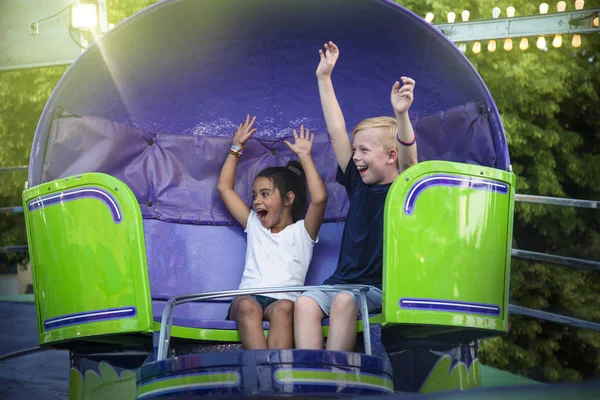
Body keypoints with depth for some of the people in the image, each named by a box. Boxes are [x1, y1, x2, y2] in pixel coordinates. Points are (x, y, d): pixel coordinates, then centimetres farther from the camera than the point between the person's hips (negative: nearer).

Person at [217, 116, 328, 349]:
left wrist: (304, 156, 5)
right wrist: (236, 148, 32)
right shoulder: (254, 226, 30)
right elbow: (224, 188, 31)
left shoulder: (301, 231, 18)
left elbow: (319, 198, -1)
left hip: (283, 300, -2)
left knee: (283, 308, -38)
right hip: (247, 298, 2)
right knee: (247, 306, -35)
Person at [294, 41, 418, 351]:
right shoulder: (359, 184, 12)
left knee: (344, 301, -34)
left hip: (383, 288, -5)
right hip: (342, 281, 5)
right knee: (305, 302, -23)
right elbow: (336, 131, 14)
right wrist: (324, 78, 15)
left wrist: (401, 115, -43)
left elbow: (408, 158, -25)